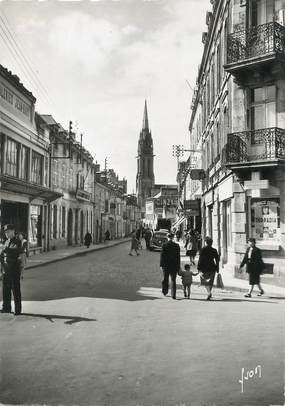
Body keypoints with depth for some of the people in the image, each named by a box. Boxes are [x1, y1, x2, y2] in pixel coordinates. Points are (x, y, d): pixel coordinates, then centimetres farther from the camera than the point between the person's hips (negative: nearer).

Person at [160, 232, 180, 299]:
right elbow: (178, 257, 0)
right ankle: (173, 295, 0)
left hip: (165, 265, 0)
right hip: (174, 265, 0)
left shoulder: (164, 245, -7)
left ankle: (165, 292, 27)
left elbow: (162, 255, -6)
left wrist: (161, 264, 0)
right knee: (173, 280, 4)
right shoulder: (176, 246, -4)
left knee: (165, 279, 17)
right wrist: (178, 267, 6)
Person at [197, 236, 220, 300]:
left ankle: (209, 292, -14)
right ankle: (209, 293, 20)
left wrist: (199, 268, -5)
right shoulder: (214, 250, 0)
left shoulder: (203, 249, -9)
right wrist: (217, 268, 10)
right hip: (212, 268, 3)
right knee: (210, 281, 16)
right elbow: (217, 260, 2)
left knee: (205, 281, 7)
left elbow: (200, 259, -10)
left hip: (204, 268, -2)